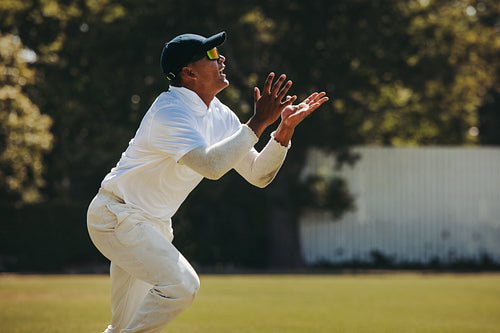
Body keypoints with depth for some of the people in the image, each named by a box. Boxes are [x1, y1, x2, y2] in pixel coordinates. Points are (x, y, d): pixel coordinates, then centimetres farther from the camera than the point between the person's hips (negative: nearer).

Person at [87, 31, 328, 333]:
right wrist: (258, 123, -33)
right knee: (181, 283, -26)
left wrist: (285, 129, -11)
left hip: (154, 225, 9)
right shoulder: (170, 112, -23)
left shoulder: (220, 115, 4)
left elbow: (258, 175, 3)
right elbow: (211, 165, -37)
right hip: (117, 215, -9)